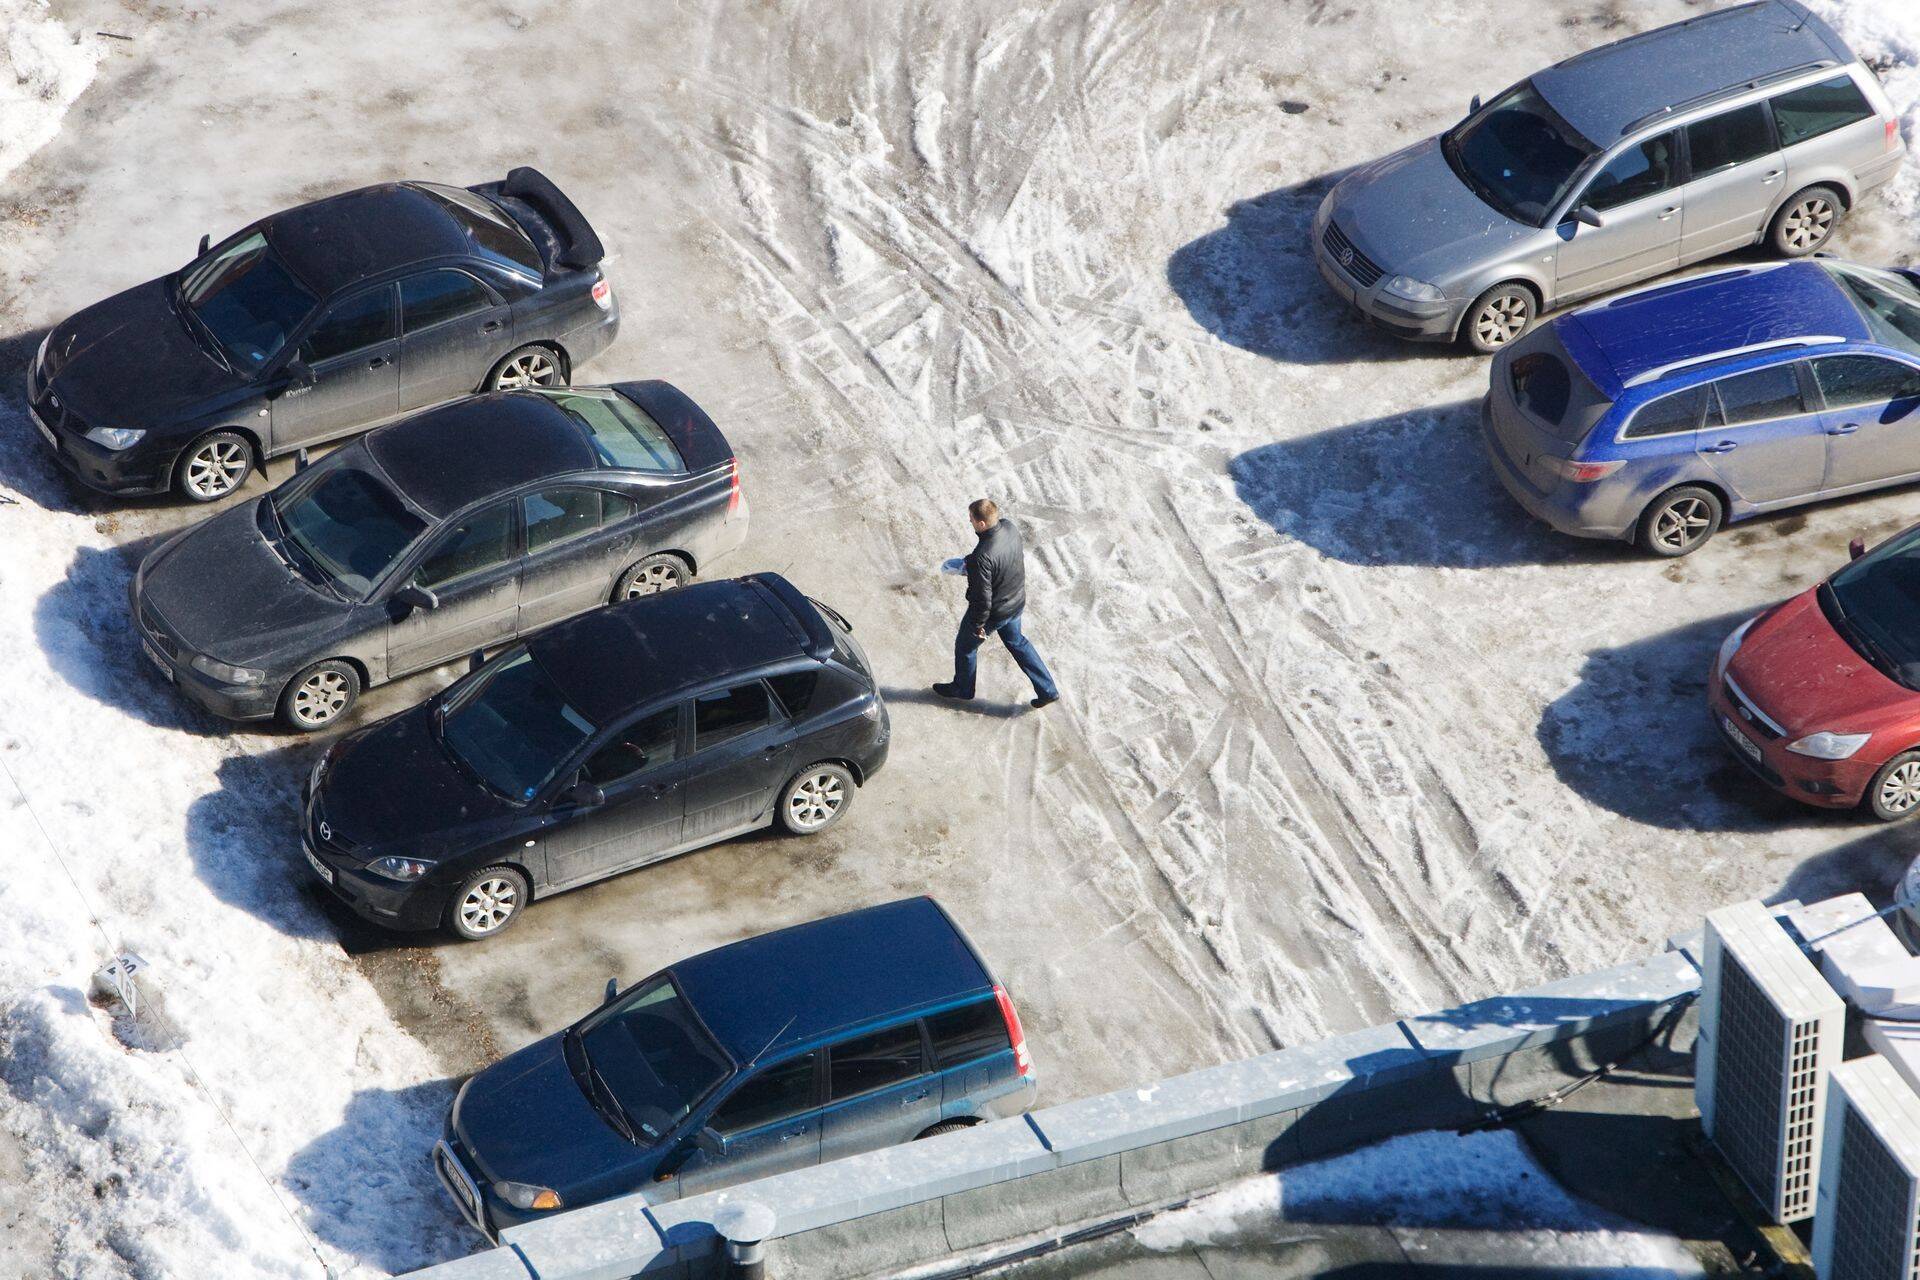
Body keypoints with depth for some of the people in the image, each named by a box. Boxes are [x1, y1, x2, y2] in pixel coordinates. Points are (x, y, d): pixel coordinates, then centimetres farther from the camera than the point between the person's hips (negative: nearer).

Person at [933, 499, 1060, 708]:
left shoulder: (982, 557, -40)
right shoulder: (1010, 528, -16)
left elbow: (982, 598, -31)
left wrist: (978, 626, -13)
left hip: (994, 612, -7)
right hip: (1016, 603, 7)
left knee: (965, 646, 22)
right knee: (1015, 640, 32)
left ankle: (962, 690, 48)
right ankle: (1048, 690, 37)